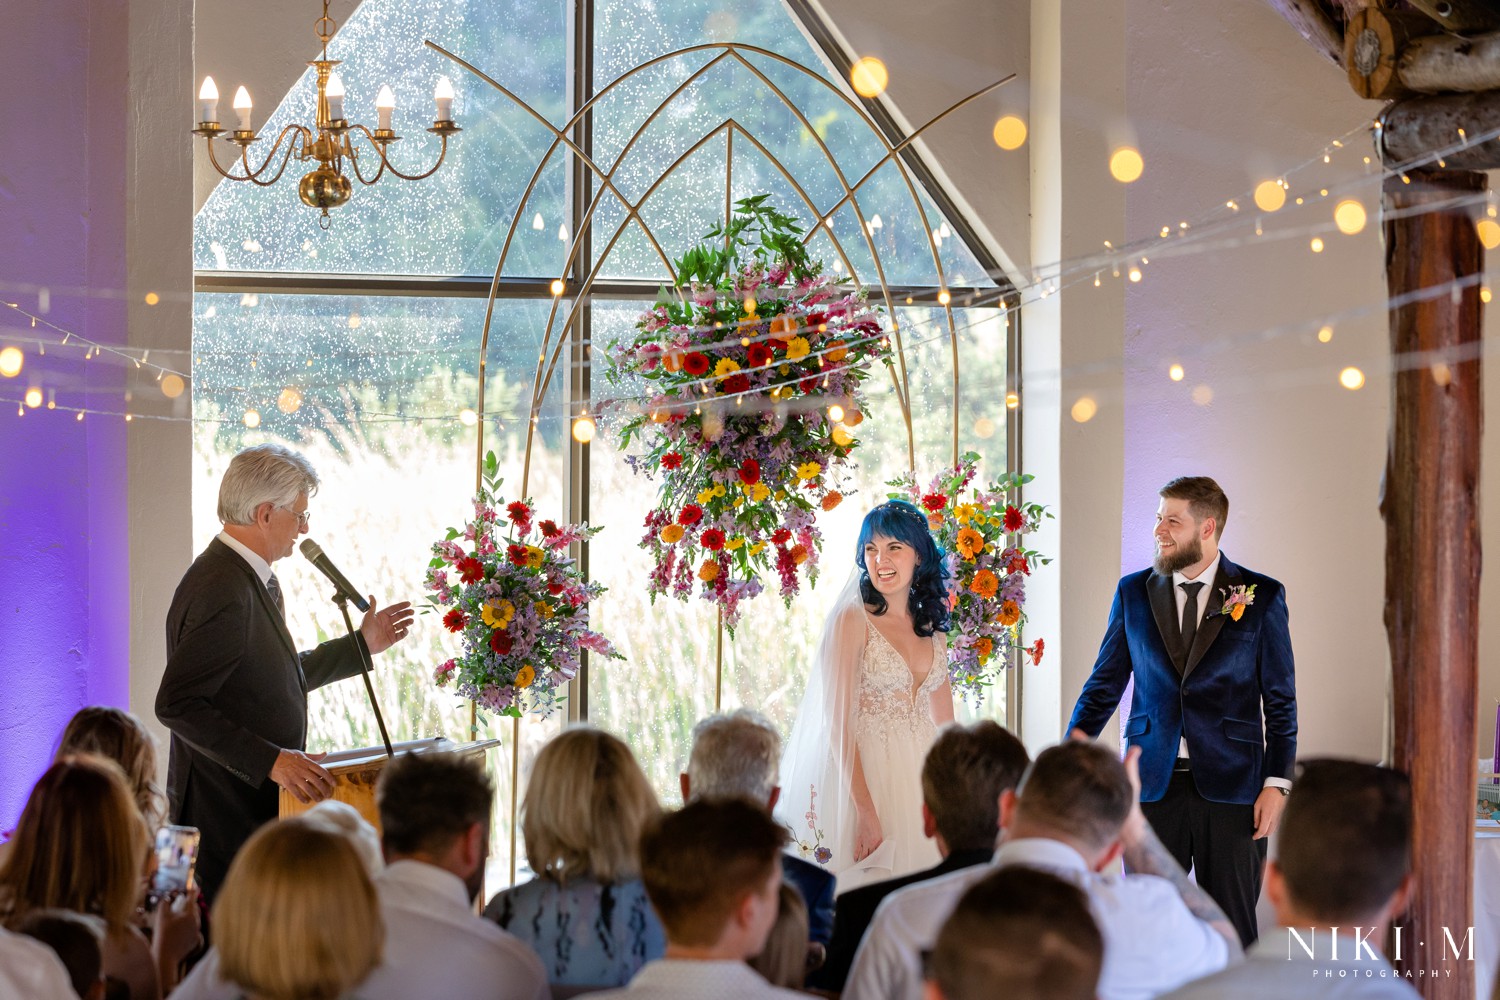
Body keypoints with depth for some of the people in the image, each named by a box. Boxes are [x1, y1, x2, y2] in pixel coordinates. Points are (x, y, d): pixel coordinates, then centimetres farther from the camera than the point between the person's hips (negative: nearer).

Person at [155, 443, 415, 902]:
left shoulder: (255, 580, 14)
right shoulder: (222, 590, -19)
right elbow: (177, 704, -24)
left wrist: (362, 644, 26)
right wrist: (272, 760, -26)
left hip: (257, 803, 10)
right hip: (227, 814, -10)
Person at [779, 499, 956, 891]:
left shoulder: (932, 631, 11)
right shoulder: (853, 620, -6)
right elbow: (837, 724, -13)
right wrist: (865, 810, -20)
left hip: (920, 775, 6)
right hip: (862, 774, -6)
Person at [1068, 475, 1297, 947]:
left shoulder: (1261, 597, 1)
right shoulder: (1133, 593, 7)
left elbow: (1281, 699, 2)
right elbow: (1104, 685, 11)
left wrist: (1277, 783, -5)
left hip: (1230, 784, -2)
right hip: (1153, 784, 2)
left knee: (1232, 923, 4)